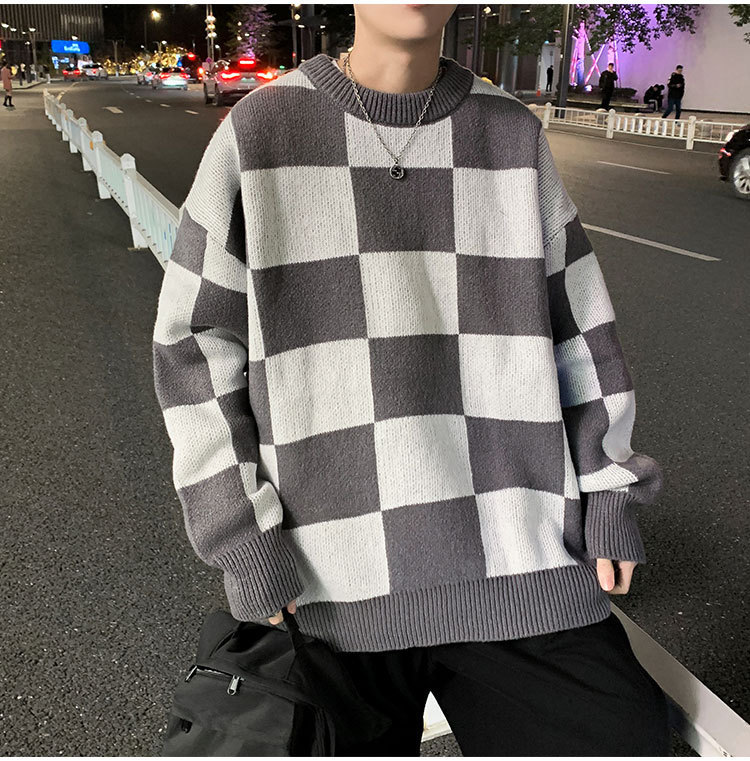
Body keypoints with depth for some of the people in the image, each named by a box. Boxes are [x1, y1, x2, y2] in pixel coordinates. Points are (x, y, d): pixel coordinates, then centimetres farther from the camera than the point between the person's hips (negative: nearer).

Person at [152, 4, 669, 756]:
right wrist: (244, 534, -6)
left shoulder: (513, 134, 6)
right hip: (335, 576, -1)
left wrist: (609, 490, 7)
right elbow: (195, 340, -1)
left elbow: (574, 318, 11)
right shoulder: (260, 129, -1)